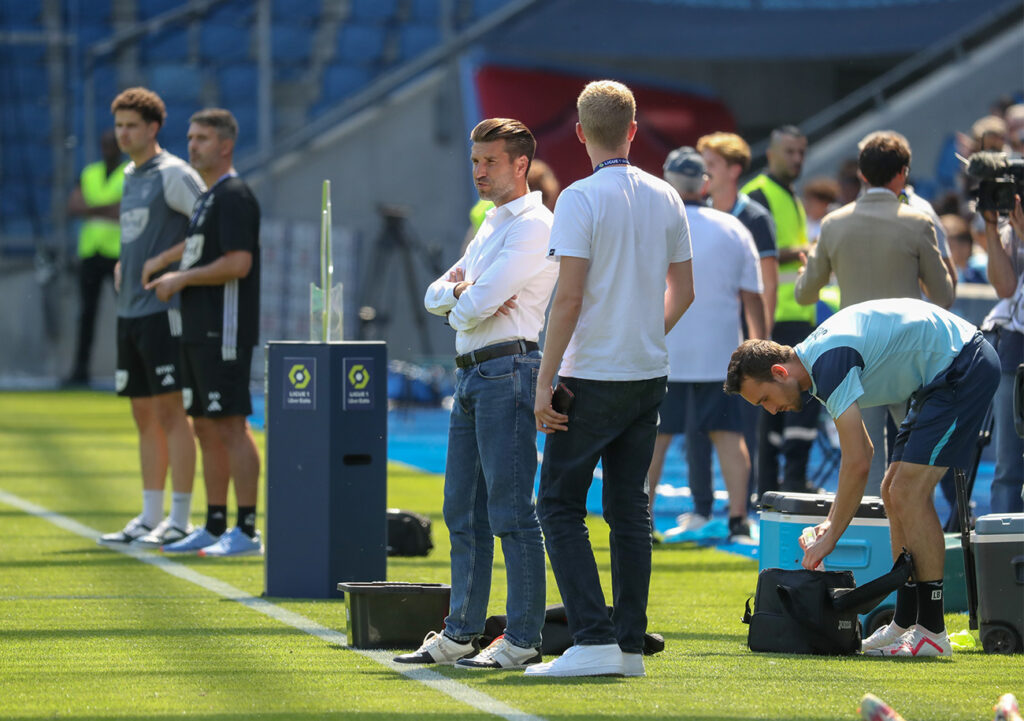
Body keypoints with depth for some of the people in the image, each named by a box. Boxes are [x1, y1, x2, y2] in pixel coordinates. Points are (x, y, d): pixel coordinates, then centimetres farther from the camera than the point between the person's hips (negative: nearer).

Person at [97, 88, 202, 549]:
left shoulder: (173, 174, -9)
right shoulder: (130, 176, 17)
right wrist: (124, 264, 14)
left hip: (163, 309, -9)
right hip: (130, 310, 9)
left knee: (170, 412, -8)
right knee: (145, 417, 10)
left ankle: (179, 521, -6)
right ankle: (149, 519, 14)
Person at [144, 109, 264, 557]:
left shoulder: (234, 196, -12)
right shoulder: (207, 198, 19)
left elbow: (238, 263, -20)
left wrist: (181, 279, -12)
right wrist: (162, 261, 23)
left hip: (224, 331, -10)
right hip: (198, 331, 10)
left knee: (231, 424, -11)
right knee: (206, 427, 12)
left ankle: (247, 532, -12)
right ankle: (214, 527, 18)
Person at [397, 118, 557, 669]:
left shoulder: (533, 225, -9)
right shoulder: (491, 226, 22)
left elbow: (476, 306, -18)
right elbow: (434, 297, 19)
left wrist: (460, 305, 4)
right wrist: (457, 291, -3)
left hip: (507, 370, -10)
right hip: (471, 374, 10)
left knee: (510, 511, -9)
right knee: (464, 513, 12)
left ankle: (523, 639, -9)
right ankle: (460, 634, 18)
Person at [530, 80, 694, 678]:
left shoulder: (581, 198, -12)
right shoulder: (666, 199, 7)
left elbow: (570, 297, -17)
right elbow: (683, 291, 12)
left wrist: (545, 381, -14)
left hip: (593, 379, -6)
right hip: (650, 375, 6)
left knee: (561, 506, -1)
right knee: (630, 509, 11)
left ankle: (594, 639, -12)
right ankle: (631, 645, 10)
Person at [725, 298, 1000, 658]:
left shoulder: (830, 362, -20)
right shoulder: (818, 359, 11)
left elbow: (858, 464, -23)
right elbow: (860, 452, 23)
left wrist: (830, 538, -14)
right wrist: (831, 522, 16)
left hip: (964, 368, -11)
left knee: (908, 493, -14)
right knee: (895, 492, 10)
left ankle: (931, 632, -12)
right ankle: (906, 623, 13)